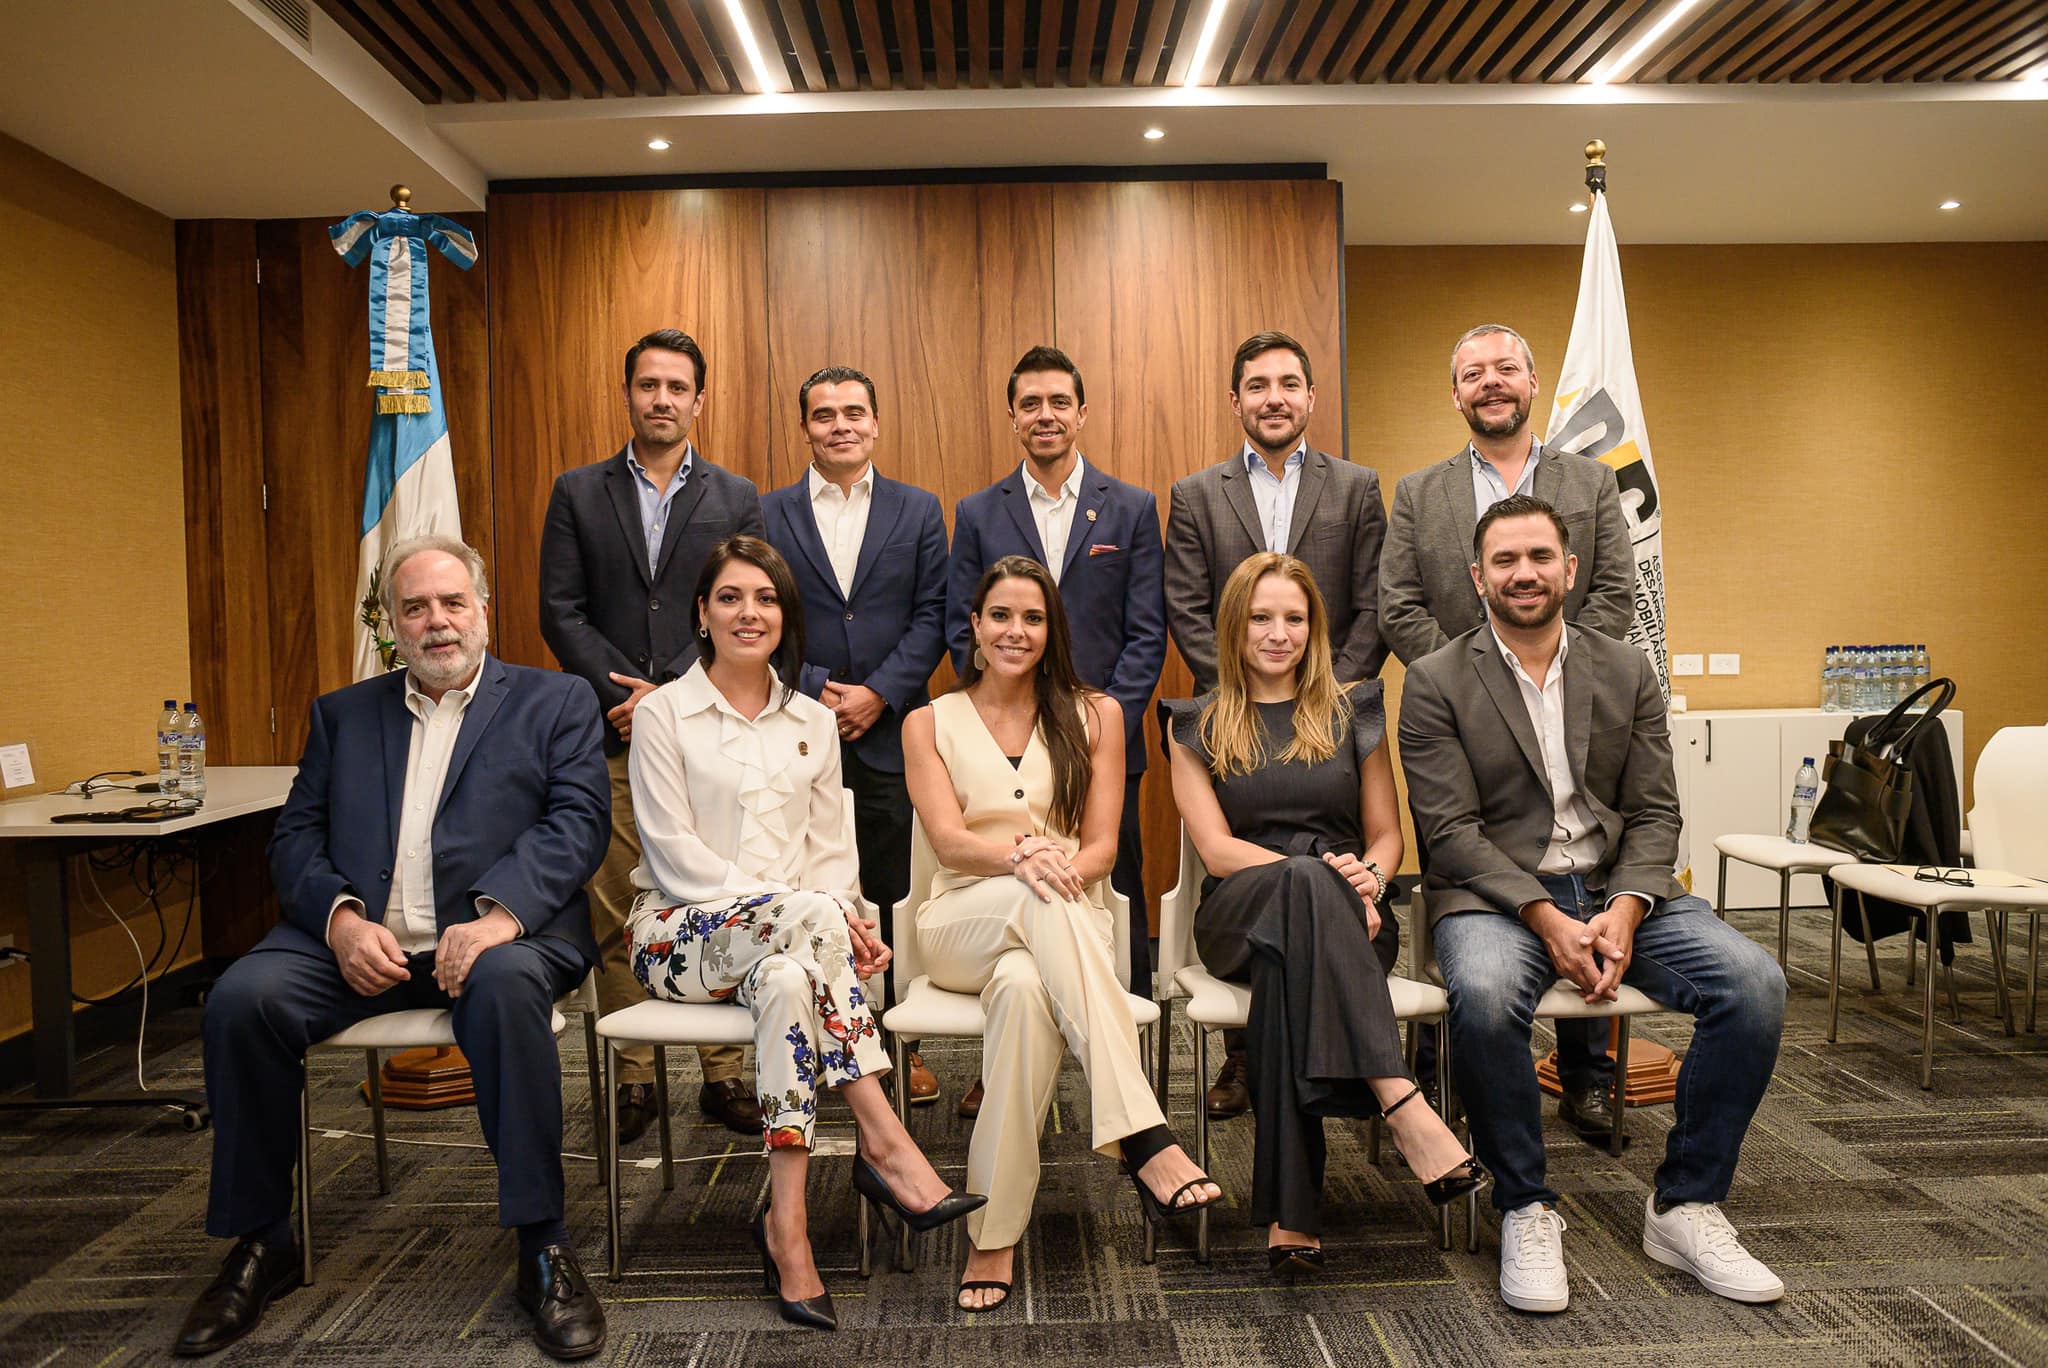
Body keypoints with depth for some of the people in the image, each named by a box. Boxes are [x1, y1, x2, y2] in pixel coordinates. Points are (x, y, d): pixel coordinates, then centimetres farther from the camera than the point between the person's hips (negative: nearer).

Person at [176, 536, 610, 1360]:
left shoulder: (556, 702, 12)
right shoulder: (342, 714, 21)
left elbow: (577, 821, -2)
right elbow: (296, 838, 12)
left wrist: (501, 912, -20)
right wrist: (340, 918, -10)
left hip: (495, 931, -3)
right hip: (359, 938, 4)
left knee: (506, 985, -35)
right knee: (242, 1000, -23)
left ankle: (543, 1247, -23)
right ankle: (261, 1244, -1)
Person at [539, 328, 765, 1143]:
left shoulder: (736, 499, 9)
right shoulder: (578, 494, 10)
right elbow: (560, 611, 4)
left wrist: (671, 695, -9)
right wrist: (625, 695, -9)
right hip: (613, 738, 1)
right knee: (615, 916, 4)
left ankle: (723, 1076, 12)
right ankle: (633, 1079, 15)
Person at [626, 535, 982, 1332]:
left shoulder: (814, 723, 14)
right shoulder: (664, 713, 1)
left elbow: (832, 850, 11)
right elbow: (674, 853, -8)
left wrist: (843, 919, -14)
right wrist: (809, 910, -20)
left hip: (785, 937, 3)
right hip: (680, 932, -3)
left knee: (788, 978, -34)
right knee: (805, 916, -34)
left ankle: (787, 1223, -33)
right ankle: (885, 1144, -32)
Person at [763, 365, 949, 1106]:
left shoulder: (919, 510, 8)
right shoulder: (768, 513, 7)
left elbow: (932, 616, 2)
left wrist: (878, 693, -9)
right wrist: (816, 689, -9)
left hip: (891, 732, 0)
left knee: (896, 894, 5)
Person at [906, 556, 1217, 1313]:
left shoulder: (1094, 716, 15)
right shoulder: (930, 723, 13)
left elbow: (1101, 846, 6)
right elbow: (949, 841, -2)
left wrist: (1066, 869, -19)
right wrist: (1021, 854, -25)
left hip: (1063, 926, 1)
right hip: (961, 924, 0)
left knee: (1024, 988, -39)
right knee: (1039, 901, -38)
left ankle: (995, 1233, -35)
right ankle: (1144, 1139, -45)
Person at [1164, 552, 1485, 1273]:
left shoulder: (1353, 712, 16)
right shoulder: (1197, 726, 12)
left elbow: (1386, 835, 16)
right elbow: (1217, 848, 1)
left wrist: (1367, 879, -9)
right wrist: (1319, 873, -16)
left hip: (1347, 918, 1)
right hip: (1238, 914, -1)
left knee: (1285, 962, -39)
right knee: (1302, 885, -40)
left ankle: (1292, 1212, -44)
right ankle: (1403, 1106, -49)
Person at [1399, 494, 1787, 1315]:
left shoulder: (1626, 671, 11)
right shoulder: (1436, 683, -1)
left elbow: (1654, 814, 6)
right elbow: (1451, 830, -8)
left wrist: (1625, 910, -13)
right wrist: (1544, 918, -21)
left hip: (1616, 887, 4)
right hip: (1495, 893, -4)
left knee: (1755, 982, -20)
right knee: (1485, 995, -36)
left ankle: (1685, 1206, -2)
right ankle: (1525, 1209, -11)